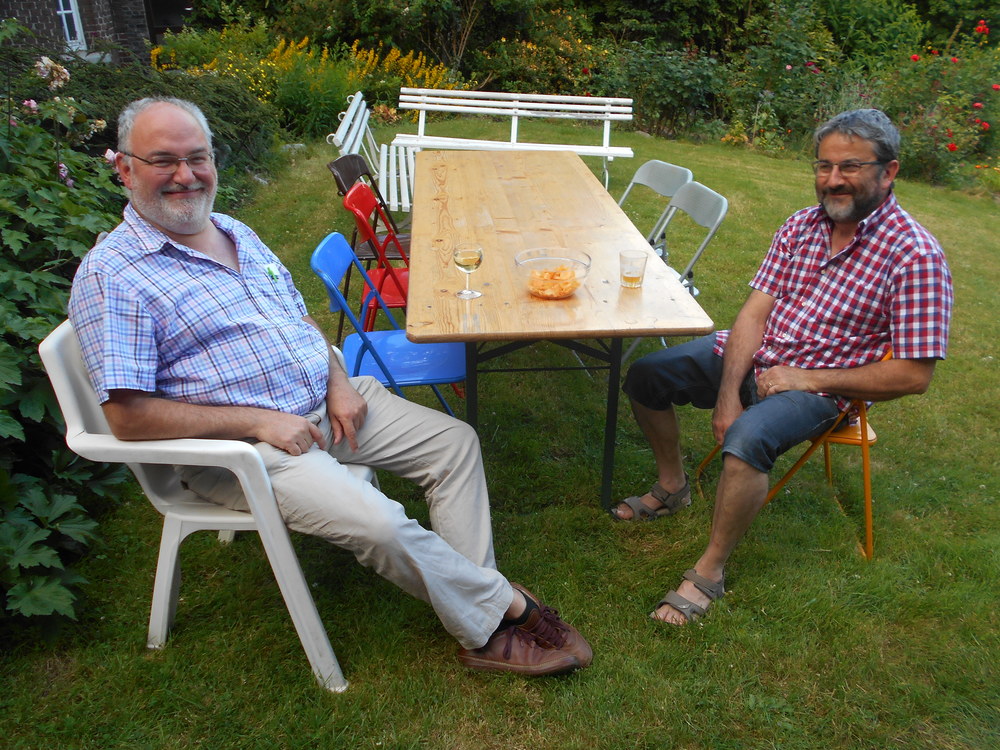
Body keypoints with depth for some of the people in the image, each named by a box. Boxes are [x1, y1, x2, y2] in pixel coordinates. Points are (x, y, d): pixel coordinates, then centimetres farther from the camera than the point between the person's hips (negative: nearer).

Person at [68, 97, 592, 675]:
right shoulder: (112, 275, -12)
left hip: (329, 402, 8)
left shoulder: (236, 233, 11)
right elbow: (129, 417, -18)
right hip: (238, 445, -7)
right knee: (379, 523, -27)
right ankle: (505, 607, -2)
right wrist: (258, 421, -20)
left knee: (455, 442, -2)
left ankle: (478, 622, -2)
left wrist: (339, 383, -1)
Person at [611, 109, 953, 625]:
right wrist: (727, 393, -17)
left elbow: (914, 375, -15)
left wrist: (807, 379, -19)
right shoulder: (801, 227, 2)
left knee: (746, 439, -35)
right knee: (645, 375, 0)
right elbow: (756, 311, -4)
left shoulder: (915, 255, -14)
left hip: (819, 386, -6)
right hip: (752, 354, 7)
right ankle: (671, 487, 21)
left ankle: (710, 571, -13)